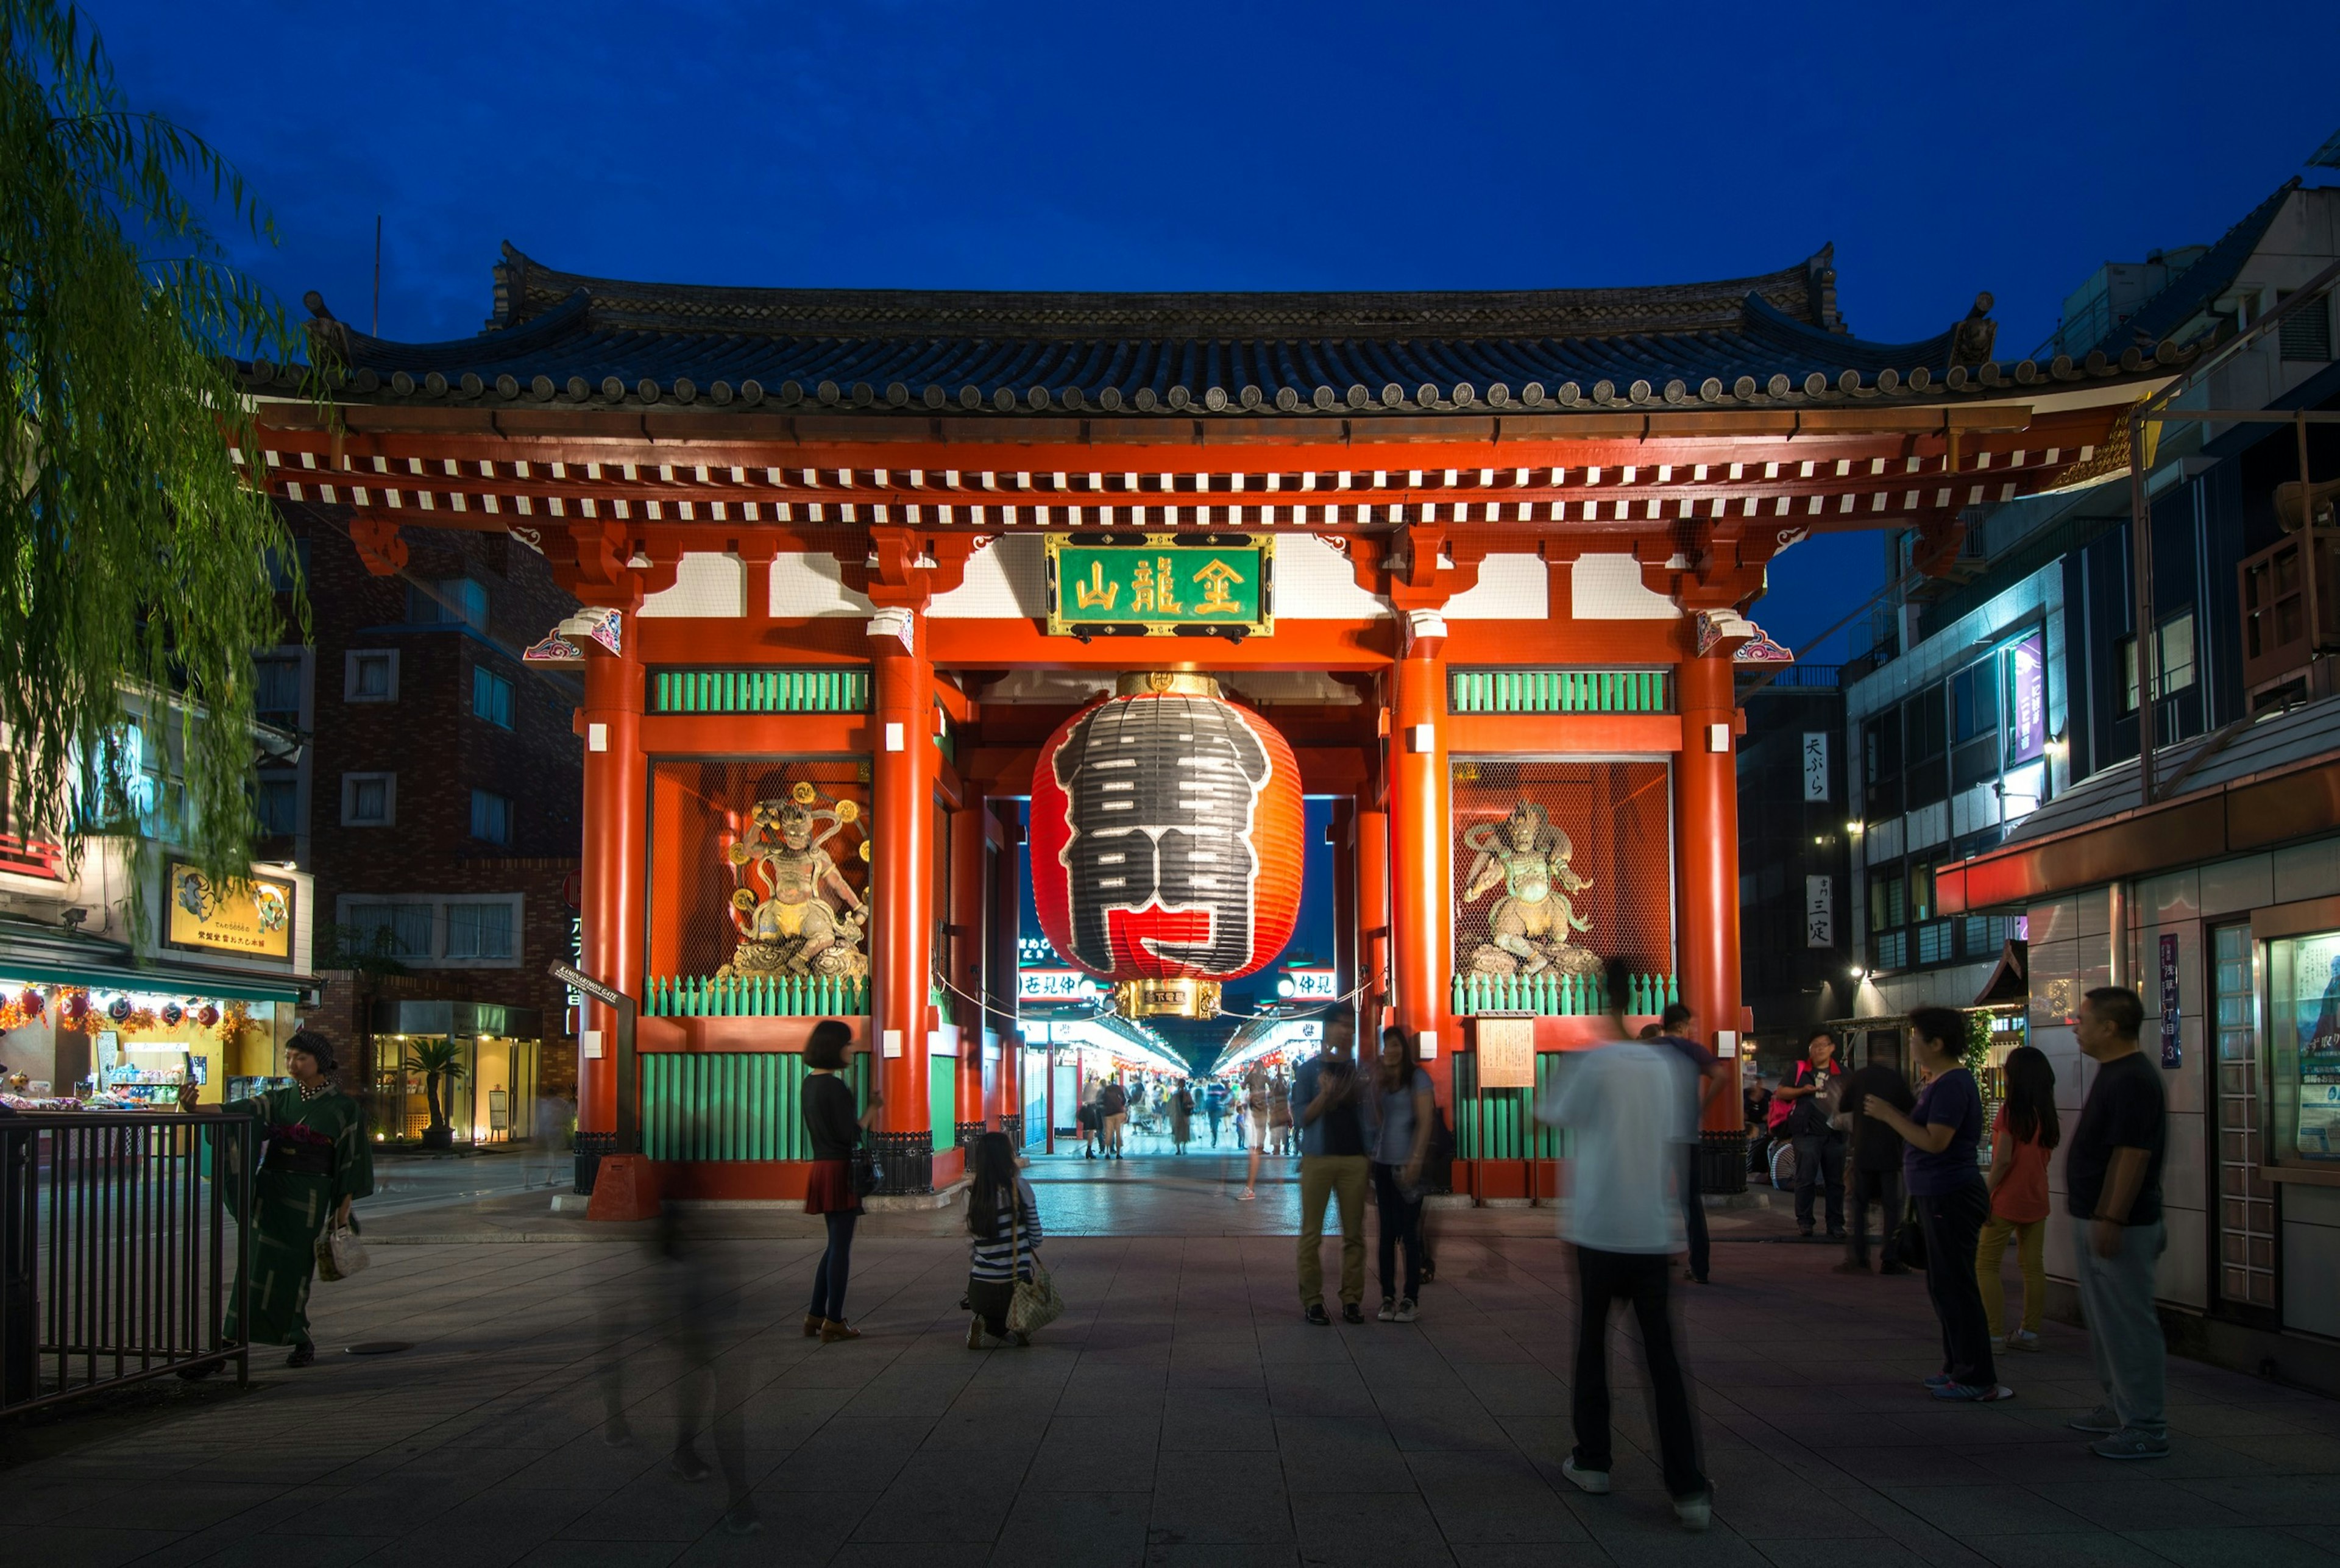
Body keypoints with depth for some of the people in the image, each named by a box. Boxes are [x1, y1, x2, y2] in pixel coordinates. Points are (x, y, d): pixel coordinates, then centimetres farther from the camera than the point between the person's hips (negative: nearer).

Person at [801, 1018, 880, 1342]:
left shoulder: (811, 1083, 11)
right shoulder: (834, 1086, -18)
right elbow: (851, 1134, -17)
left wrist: (868, 1104, 13)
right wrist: (873, 1108, -5)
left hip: (821, 1168, 9)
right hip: (840, 1170, -9)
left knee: (836, 1243, 18)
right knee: (841, 1246, -1)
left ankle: (816, 1315, 20)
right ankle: (834, 1322, 4)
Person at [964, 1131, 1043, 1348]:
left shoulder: (972, 1193, -3)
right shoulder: (1019, 1187, -12)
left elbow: (972, 1246, 7)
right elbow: (1036, 1239, -3)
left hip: (980, 1291, 2)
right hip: (1016, 1286, -2)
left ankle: (984, 1326, 0)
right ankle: (1016, 1329, -6)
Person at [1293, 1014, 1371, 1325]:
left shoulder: (1358, 1071, 13)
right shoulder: (1309, 1070, 4)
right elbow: (1301, 1116, -3)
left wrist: (1370, 1090, -7)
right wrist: (1325, 1096, -18)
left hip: (1354, 1159, 3)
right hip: (1318, 1159, -3)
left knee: (1354, 1233, 3)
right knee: (1312, 1233, -2)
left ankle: (1352, 1299, 9)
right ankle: (1312, 1301, 3)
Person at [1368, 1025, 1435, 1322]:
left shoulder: (1417, 1078, -4)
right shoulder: (1380, 1080, 13)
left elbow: (1425, 1122, -10)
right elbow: (1376, 1120, 6)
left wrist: (1416, 1161, -16)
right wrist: (1376, 1086, -4)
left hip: (1407, 1164, -6)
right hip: (1383, 1164, 6)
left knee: (1409, 1233, -3)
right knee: (1387, 1233, 7)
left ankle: (1410, 1298, 2)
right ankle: (1388, 1296, 11)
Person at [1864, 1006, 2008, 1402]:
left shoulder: (1952, 1084, -17)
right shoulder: (1939, 1082, 17)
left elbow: (1934, 1141, -24)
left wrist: (1889, 1115, -17)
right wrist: (1890, 1113, 12)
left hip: (1950, 1197, -11)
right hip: (1939, 1195, 11)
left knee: (1955, 1287, -7)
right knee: (1945, 1285, 16)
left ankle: (1978, 1379, -4)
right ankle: (1957, 1366, 25)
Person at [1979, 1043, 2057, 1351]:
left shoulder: (2011, 1109, -14)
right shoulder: (2045, 1111, 6)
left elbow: (2003, 1159, -17)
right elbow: (2045, 1155, 13)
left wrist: (1986, 1195, -13)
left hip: (2008, 1199, -7)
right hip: (2036, 1199, 7)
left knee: (1986, 1265, 0)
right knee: (2033, 1266, 10)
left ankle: (1996, 1334, -5)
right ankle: (2030, 1332, 14)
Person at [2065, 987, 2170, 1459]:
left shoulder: (2133, 1080, -20)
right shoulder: (2115, 1073, 13)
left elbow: (2132, 1155, -25)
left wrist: (2111, 1220, -26)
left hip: (2118, 1225, -11)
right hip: (2095, 1219, 11)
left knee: (2127, 1324, -6)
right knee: (2106, 1322, 19)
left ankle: (2146, 1427, -1)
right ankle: (2120, 1407, 29)